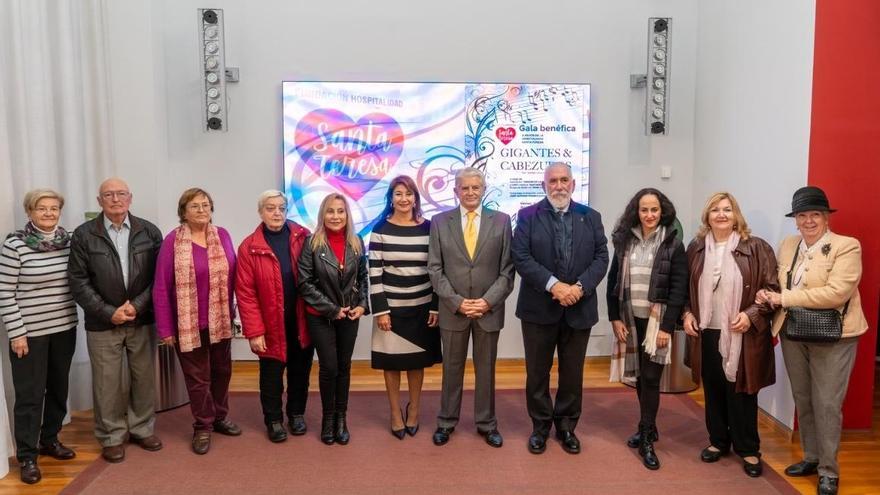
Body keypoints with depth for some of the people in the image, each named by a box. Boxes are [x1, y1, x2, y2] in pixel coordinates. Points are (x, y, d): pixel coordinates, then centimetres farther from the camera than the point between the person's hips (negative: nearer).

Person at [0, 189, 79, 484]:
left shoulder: (69, 241, 2)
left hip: (64, 329, 5)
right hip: (30, 332, -5)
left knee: (58, 388, 16)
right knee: (30, 394, 4)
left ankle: (49, 439, 34)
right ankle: (27, 456, 17)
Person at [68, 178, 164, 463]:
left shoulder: (149, 232, 2)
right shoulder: (83, 235, -2)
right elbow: (78, 282, -5)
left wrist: (137, 305, -12)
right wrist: (109, 312, -11)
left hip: (142, 320, 2)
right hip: (103, 323, -1)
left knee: (144, 378, 11)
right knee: (107, 383, 7)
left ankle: (142, 429, 29)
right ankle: (112, 437, 23)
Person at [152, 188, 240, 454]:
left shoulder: (222, 235, 1)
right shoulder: (172, 241, -10)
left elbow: (233, 275, 4)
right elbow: (161, 287, -10)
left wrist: (233, 311, 2)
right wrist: (165, 328, -10)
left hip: (220, 320, 4)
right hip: (188, 323, -4)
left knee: (222, 371, 16)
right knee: (197, 377, 8)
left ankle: (220, 417, 35)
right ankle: (203, 427, 23)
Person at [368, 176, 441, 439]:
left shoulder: (428, 228, 0)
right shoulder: (381, 229, -4)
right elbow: (374, 272, -7)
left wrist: (436, 307, -2)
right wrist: (380, 310, -11)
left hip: (421, 307, 1)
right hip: (391, 306, -1)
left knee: (417, 360, 13)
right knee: (391, 361, 9)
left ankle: (413, 410, 32)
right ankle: (395, 413, 26)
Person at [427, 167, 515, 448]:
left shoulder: (501, 221, 1)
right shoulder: (440, 222, 2)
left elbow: (507, 269, -1)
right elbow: (435, 269, -1)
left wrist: (488, 301, -12)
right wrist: (457, 301, -11)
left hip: (489, 309, 0)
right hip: (453, 309, 0)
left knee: (486, 369, 11)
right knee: (451, 368, 11)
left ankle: (486, 423, 25)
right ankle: (447, 421, 26)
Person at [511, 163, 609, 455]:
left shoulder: (591, 217, 7)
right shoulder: (528, 216, -1)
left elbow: (601, 257, 1)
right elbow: (521, 258, -10)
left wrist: (581, 287, -15)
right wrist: (553, 285, -20)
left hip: (579, 308, 2)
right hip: (539, 307, -2)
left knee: (573, 372, 12)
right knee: (537, 371, 9)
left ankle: (566, 426, 27)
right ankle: (540, 425, 25)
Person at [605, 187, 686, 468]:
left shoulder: (673, 245, -5)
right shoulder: (625, 241, 4)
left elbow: (679, 289, -7)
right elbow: (613, 282, 6)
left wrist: (667, 326, -13)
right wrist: (615, 318, -1)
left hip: (657, 321, -3)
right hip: (630, 320, 3)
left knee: (650, 378, -4)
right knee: (639, 376, 11)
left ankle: (646, 439, 6)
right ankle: (648, 428, 28)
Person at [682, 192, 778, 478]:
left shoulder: (756, 248, -6)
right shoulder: (696, 248, 5)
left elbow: (772, 289, -5)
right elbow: (686, 286, 13)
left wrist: (752, 314, -16)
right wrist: (687, 313, 1)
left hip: (741, 335, -3)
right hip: (707, 333, 3)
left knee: (740, 391, 4)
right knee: (713, 390, 13)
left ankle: (748, 450, 21)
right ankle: (718, 441, 29)